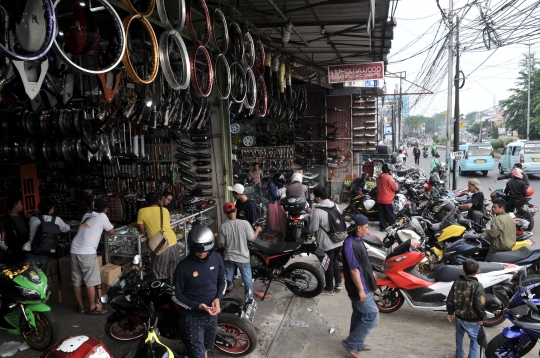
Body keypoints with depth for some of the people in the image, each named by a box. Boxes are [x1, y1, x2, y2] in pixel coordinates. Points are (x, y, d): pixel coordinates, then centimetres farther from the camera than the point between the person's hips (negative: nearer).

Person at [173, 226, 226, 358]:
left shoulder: (217, 259, -10)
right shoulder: (183, 267, -23)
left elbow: (222, 281, 5)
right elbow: (176, 295, -13)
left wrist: (218, 298, -12)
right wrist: (197, 306, -24)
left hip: (212, 313, 5)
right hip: (192, 316, -4)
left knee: (207, 347, 27)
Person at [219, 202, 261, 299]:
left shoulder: (223, 226, -11)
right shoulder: (244, 223, -17)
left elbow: (223, 245, -5)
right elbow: (252, 239, -11)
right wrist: (258, 230, 6)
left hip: (229, 258, 2)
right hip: (243, 258, -2)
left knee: (227, 281, 18)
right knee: (248, 281, 15)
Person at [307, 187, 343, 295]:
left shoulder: (317, 211, -21)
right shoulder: (335, 206, 2)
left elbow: (313, 229, -19)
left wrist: (309, 222, 1)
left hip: (327, 243, -7)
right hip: (339, 241, 7)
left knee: (328, 265, 8)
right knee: (335, 261, 26)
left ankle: (329, 288, 22)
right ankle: (338, 282, 33)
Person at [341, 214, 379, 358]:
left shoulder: (357, 240, 4)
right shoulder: (351, 245, -27)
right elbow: (353, 270, -26)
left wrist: (371, 273, 28)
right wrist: (361, 290, -22)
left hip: (363, 286, 10)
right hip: (360, 288, -10)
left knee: (359, 316, 20)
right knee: (372, 317, -2)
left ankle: (357, 344, 34)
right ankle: (351, 343, 8)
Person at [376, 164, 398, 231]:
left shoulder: (379, 177, 8)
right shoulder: (389, 177, -17)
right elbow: (395, 188, -15)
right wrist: (396, 184, 5)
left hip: (379, 200, 7)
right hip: (387, 200, -7)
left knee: (382, 214, 11)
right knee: (391, 215, 6)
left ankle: (383, 227, 15)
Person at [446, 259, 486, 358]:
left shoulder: (457, 282, -8)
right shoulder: (477, 286, -24)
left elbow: (450, 299, -2)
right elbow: (480, 305, -23)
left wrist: (450, 312, 12)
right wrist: (482, 317, -5)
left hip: (459, 316, 5)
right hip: (472, 320, -5)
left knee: (459, 335, 27)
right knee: (475, 340, 15)